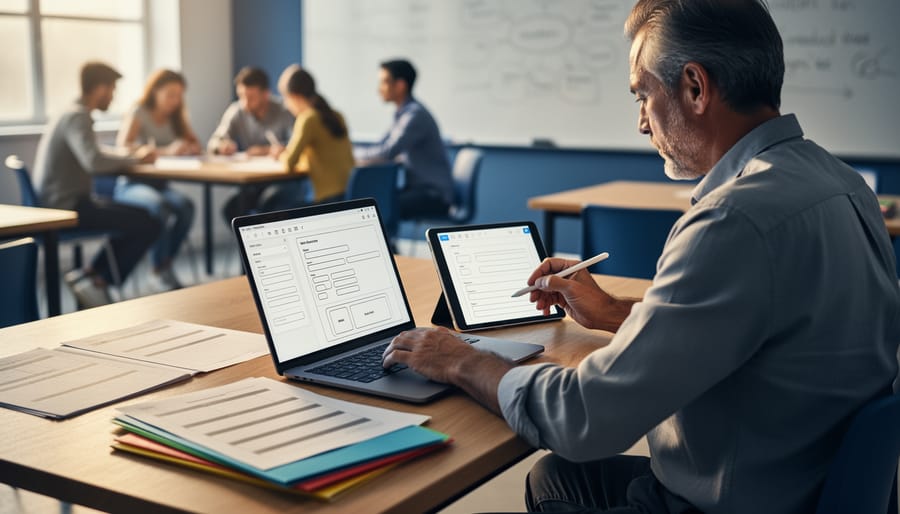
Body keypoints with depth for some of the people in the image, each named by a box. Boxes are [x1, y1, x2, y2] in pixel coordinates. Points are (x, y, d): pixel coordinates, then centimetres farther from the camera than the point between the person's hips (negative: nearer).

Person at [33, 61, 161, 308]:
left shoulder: (72, 114, 15)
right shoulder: (78, 117, -16)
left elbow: (93, 156, 20)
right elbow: (93, 161, -32)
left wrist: (134, 156, 6)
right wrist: (135, 158, -16)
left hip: (60, 202, 11)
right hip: (68, 206, -11)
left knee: (136, 219, 19)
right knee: (148, 225, -13)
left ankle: (92, 276, 15)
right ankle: (97, 278, -1)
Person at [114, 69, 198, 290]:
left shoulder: (175, 117, 14)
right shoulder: (139, 113, -5)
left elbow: (195, 145, 14)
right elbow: (122, 147, -19)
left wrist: (188, 147, -13)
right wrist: (166, 151, -31)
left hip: (159, 185, 5)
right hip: (131, 185, -5)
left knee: (185, 206, -29)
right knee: (159, 206, -38)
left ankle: (165, 263, -13)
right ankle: (160, 271, -25)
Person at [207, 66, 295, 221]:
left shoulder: (283, 112, -9)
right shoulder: (235, 111, 1)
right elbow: (213, 144, 0)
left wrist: (267, 151, -29)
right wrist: (222, 145, -23)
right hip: (250, 184, 4)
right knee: (230, 209, -18)